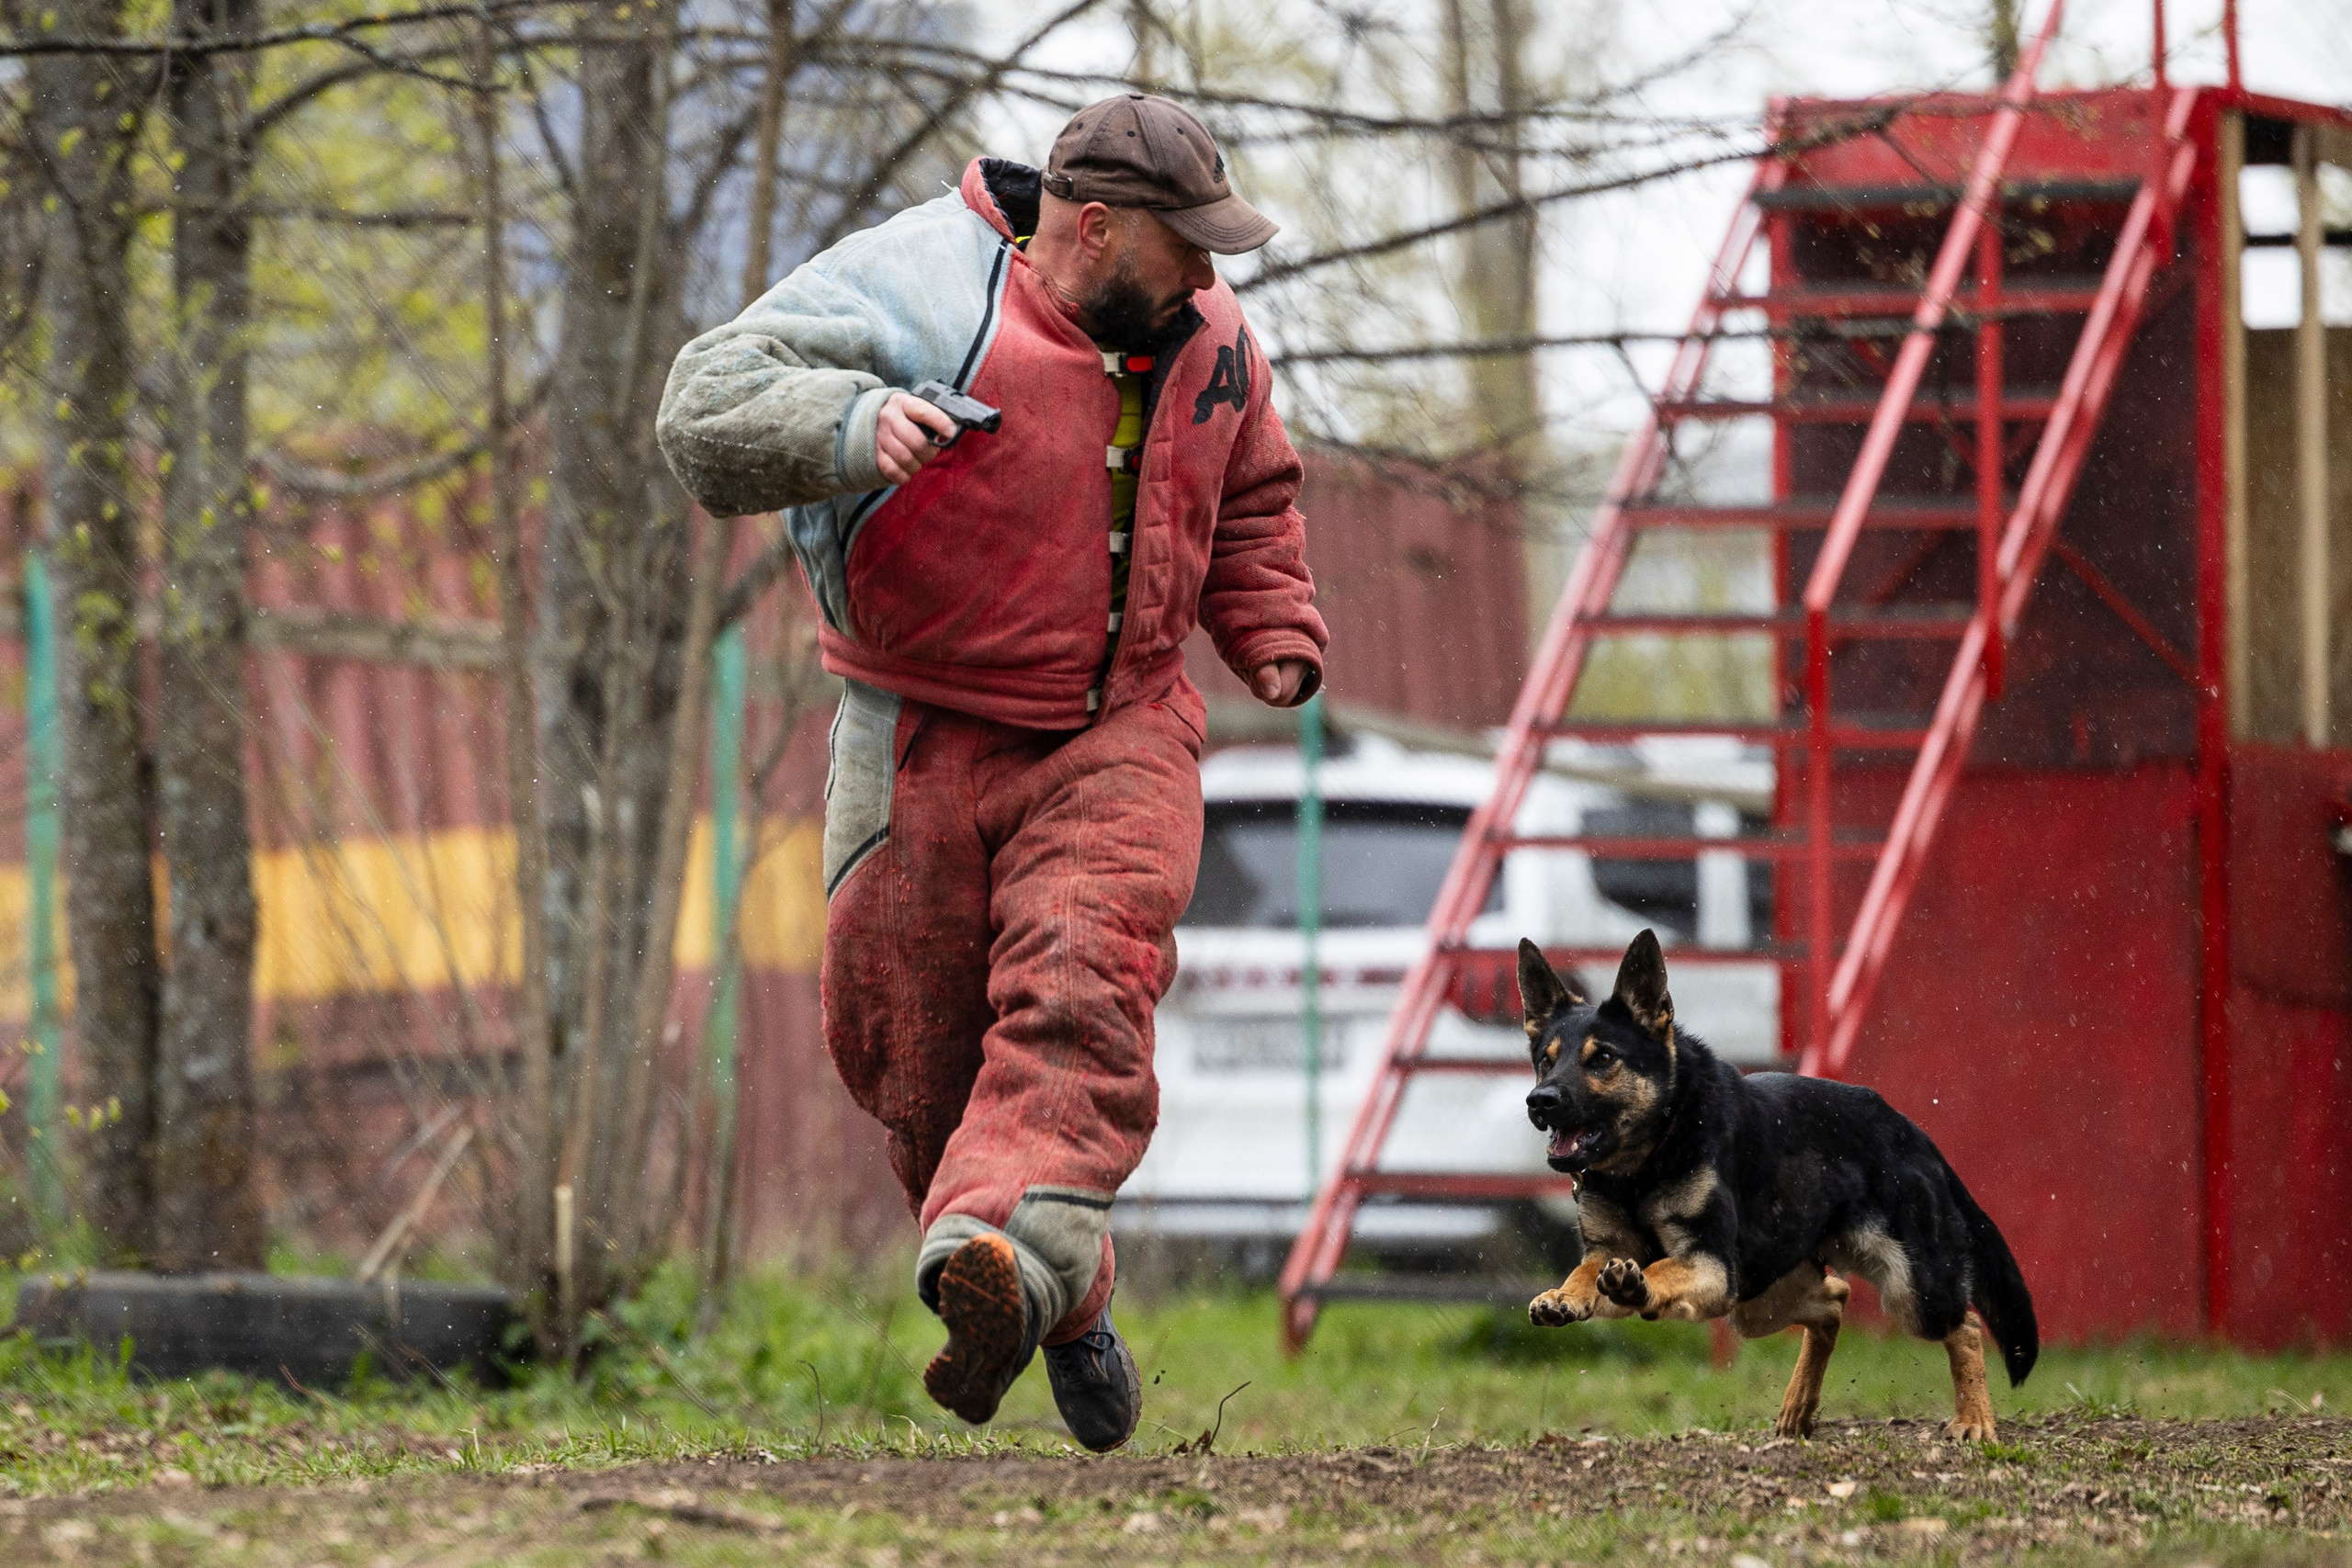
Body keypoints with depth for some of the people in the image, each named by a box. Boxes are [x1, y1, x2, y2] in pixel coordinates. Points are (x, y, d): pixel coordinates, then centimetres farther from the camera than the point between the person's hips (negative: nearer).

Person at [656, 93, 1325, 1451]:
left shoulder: (1208, 340, 6)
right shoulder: (919, 296, -13)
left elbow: (1249, 499, 28)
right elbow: (708, 408, -21)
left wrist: (1275, 631, 14)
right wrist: (849, 426, -38)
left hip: (1118, 740, 2)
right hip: (926, 741, -2)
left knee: (1082, 988, -25)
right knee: (916, 1060, 1)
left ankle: (1005, 1250, -43)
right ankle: (1068, 1303, 19)